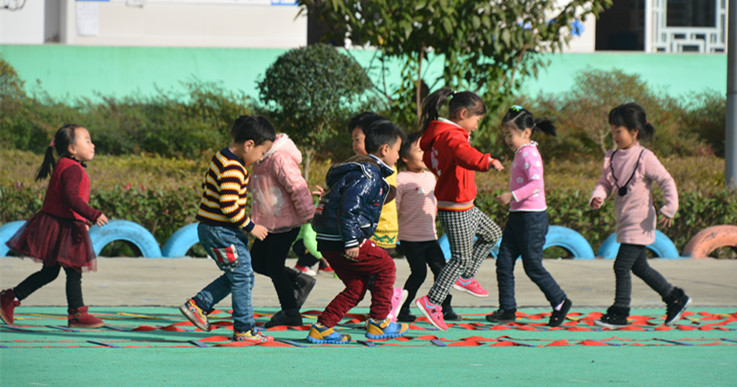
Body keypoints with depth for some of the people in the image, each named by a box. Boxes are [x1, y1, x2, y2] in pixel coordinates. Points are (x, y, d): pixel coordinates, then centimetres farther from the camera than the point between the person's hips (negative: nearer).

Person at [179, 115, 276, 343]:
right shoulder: (233, 169, -23)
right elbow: (229, 206, -28)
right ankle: (244, 330, 6)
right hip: (221, 233, -10)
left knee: (234, 277, 18)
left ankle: (197, 305, 19)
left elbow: (207, 184, 22)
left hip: (210, 229, 10)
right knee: (243, 277, -1)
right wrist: (251, 227, -16)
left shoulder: (222, 158, 10)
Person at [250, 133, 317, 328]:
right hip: (269, 222, 10)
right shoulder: (262, 159, 10)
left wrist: (307, 215, -20)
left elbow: (297, 187, -23)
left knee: (274, 266, -3)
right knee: (257, 262, 11)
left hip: (286, 222, -10)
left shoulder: (280, 158, -22)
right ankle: (300, 282, 22)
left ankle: (290, 314, 8)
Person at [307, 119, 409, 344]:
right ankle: (378, 323, 9)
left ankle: (322, 328, 8)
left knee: (356, 287, 14)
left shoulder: (358, 168, 20)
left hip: (328, 242, 10)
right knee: (386, 267, 5)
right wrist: (351, 241, -25)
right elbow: (349, 206, -24)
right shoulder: (369, 174, -13)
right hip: (341, 241, -10)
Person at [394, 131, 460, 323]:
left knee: (441, 269, 3)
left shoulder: (430, 177, 12)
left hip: (430, 236, 7)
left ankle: (445, 308, 12)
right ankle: (402, 309, 5)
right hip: (410, 237, -7)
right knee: (419, 273, -7)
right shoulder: (401, 180, -11)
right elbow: (393, 208, -11)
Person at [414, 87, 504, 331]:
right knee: (462, 258, -6)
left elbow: (427, 158, 28)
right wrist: (487, 162, -63)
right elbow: (464, 154, -46)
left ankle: (465, 278, 31)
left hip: (465, 207, 11)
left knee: (492, 233, 24)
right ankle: (432, 302, -4)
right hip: (455, 210, -11)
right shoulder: (452, 136, -23)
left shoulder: (439, 134, 9)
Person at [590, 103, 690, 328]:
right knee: (639, 267, 15)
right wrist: (597, 197, -10)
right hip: (624, 222, 8)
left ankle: (619, 313, -3)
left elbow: (666, 182, -11)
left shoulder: (645, 158, -13)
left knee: (622, 266, -11)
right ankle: (675, 298, 29)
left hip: (639, 223, -8)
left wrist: (668, 210, -16)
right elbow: (605, 183, 11)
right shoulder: (611, 158, 7)